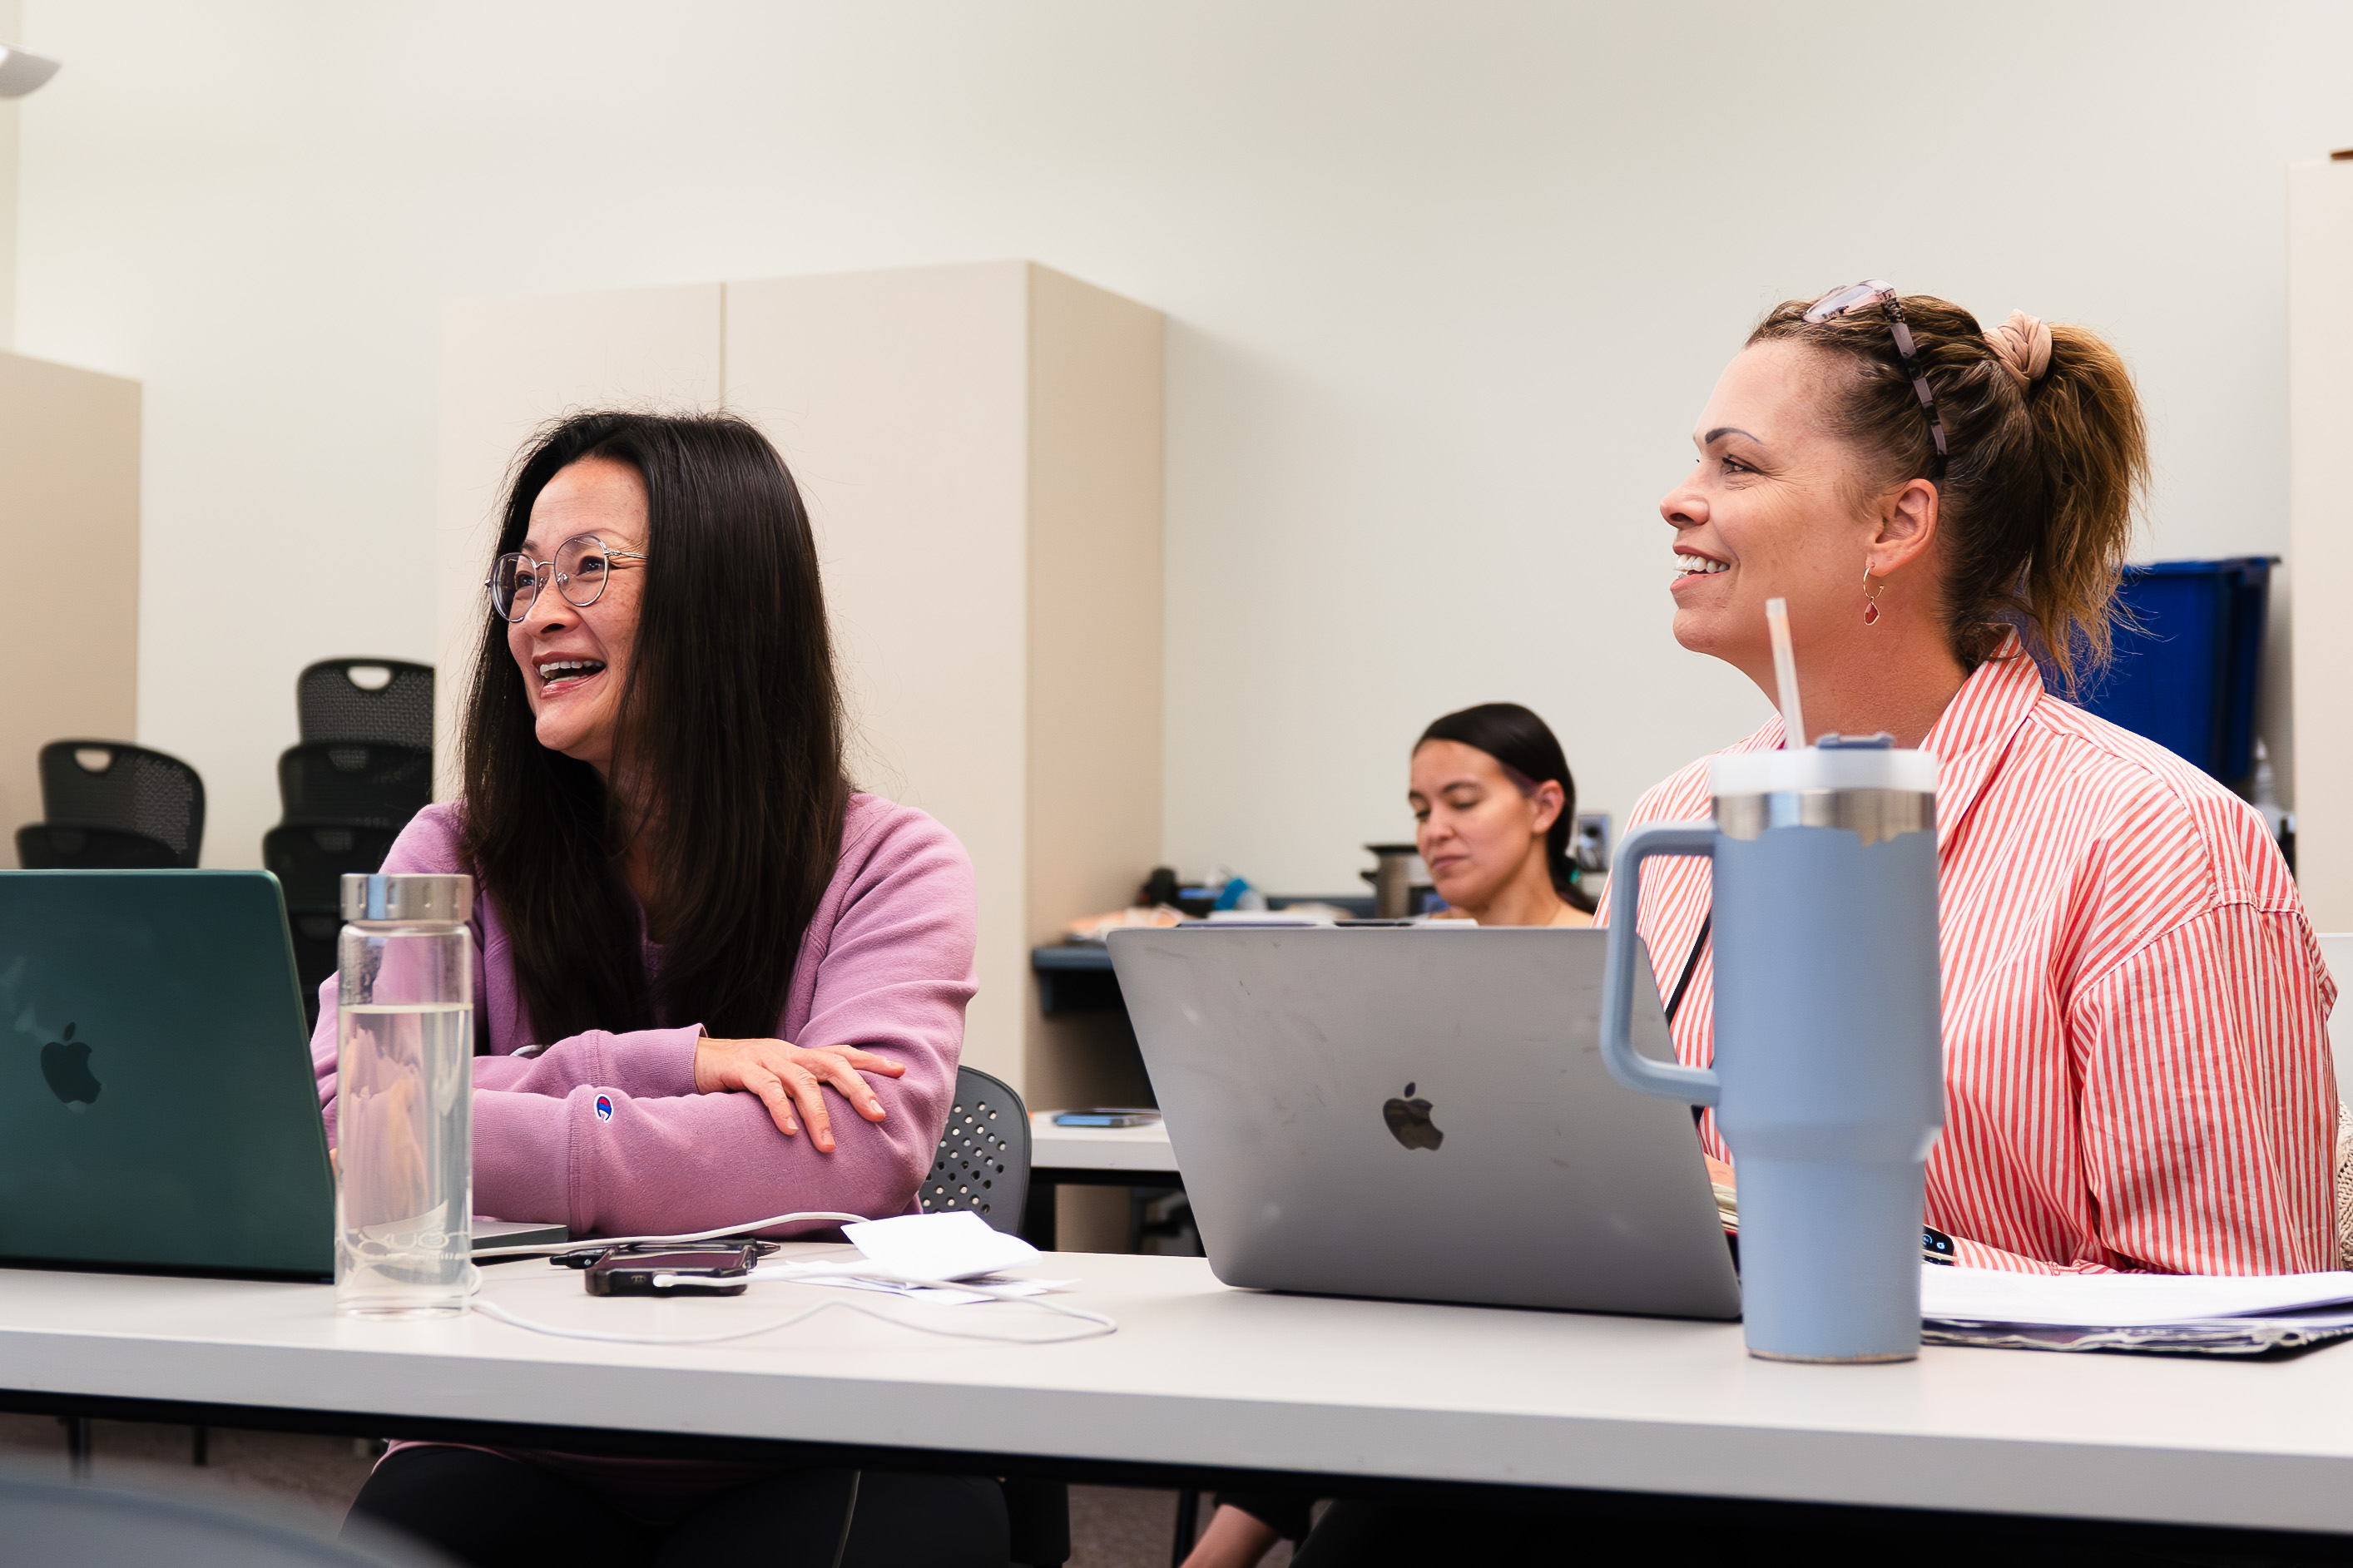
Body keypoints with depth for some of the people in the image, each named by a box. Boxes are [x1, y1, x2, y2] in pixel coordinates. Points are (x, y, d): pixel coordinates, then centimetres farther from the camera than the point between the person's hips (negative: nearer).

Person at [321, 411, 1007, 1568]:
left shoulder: (889, 866, 1)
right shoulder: (455, 859, 9)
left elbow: (860, 1151, -19)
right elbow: (333, 1111, -8)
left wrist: (440, 1139, -21)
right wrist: (662, 1065, -18)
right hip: (520, 1452, 1)